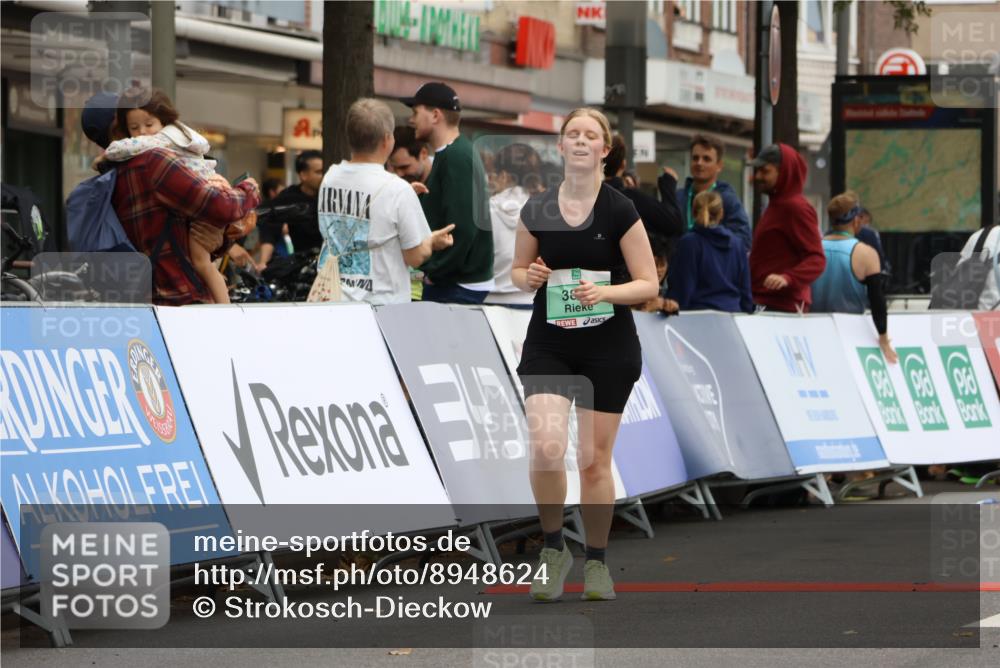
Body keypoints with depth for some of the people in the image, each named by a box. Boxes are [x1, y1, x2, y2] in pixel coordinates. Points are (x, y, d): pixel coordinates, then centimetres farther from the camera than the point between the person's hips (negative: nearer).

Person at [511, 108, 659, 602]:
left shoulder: (620, 211, -7)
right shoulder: (536, 210, 0)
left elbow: (648, 284, -5)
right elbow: (518, 270, 14)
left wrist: (605, 291, -23)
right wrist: (530, 277, -10)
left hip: (608, 349, -1)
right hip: (548, 344, 1)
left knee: (595, 461, 5)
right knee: (545, 448, -16)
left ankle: (596, 562, 21)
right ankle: (553, 549, 4)